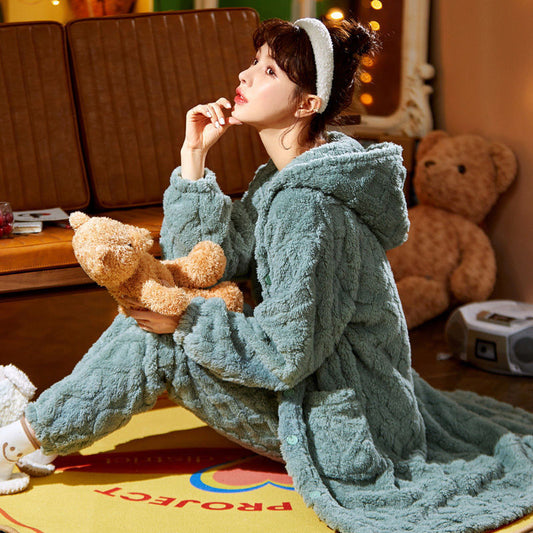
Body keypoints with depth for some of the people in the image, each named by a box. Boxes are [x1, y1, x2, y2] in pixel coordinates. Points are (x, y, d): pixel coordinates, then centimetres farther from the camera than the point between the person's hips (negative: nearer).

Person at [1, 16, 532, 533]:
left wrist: (185, 322, -18)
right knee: (157, 307, 9)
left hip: (342, 426, -10)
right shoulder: (281, 178, 4)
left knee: (155, 342, -12)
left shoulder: (307, 207, -28)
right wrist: (194, 157, -6)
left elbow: (283, 353, -26)